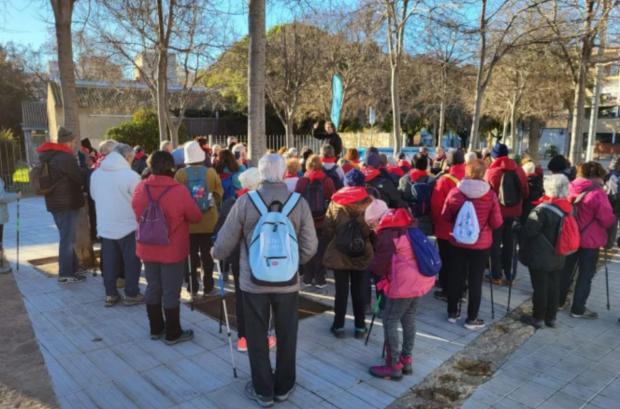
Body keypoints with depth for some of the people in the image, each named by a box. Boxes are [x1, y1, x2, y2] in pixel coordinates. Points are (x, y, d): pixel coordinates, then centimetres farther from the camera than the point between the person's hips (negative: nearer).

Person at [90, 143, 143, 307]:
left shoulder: (96, 174, 3)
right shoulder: (130, 175, -18)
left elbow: (94, 196, 15)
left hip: (105, 226, 6)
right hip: (128, 226, -6)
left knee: (109, 261, 13)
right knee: (132, 261, 7)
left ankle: (110, 294, 21)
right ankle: (131, 294, 14)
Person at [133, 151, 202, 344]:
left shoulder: (140, 188, -4)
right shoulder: (179, 190, -20)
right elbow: (196, 217, -10)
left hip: (148, 248, 5)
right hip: (172, 250, -5)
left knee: (153, 288, 17)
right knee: (171, 292, 6)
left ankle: (156, 329, 31)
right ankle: (173, 333, 18)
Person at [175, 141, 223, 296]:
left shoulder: (180, 174, -10)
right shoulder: (211, 172, -10)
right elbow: (219, 195, -2)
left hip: (188, 222, 0)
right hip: (209, 221, 0)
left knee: (191, 255, 12)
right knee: (207, 254, 11)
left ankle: (192, 287, 17)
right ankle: (207, 286, 17)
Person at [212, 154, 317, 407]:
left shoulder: (244, 202, -12)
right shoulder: (299, 203, -8)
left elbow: (225, 242, -3)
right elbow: (309, 247, -4)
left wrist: (216, 255, 20)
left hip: (253, 281, -1)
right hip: (288, 281, 1)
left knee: (257, 337, 15)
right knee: (286, 336, 18)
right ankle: (283, 388, 33)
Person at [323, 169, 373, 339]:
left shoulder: (335, 202, -8)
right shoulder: (370, 202, -10)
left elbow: (327, 230, -5)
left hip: (339, 254, 0)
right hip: (362, 254, 0)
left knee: (341, 291, 11)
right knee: (359, 291, 12)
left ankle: (339, 326, 21)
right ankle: (360, 326, 22)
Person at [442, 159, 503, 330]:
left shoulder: (454, 192, -10)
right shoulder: (490, 195, -16)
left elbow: (445, 216, 1)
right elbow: (497, 223, -10)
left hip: (457, 242, 2)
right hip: (481, 244, -2)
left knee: (455, 277, 16)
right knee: (475, 280, 10)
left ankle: (452, 312, 29)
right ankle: (471, 318, 20)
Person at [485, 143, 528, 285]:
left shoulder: (491, 171, -14)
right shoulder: (518, 170, -1)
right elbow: (526, 192, 5)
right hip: (514, 212, 4)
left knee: (495, 243, 8)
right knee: (509, 243, 15)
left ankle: (496, 275, 10)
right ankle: (508, 275, 23)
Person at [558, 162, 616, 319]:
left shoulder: (571, 189, -1)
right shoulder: (597, 193, -19)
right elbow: (607, 219, -15)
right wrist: (615, 220, 5)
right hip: (589, 240, -6)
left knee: (566, 270, 18)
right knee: (586, 275, 7)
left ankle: (558, 300, 30)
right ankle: (578, 309, 14)